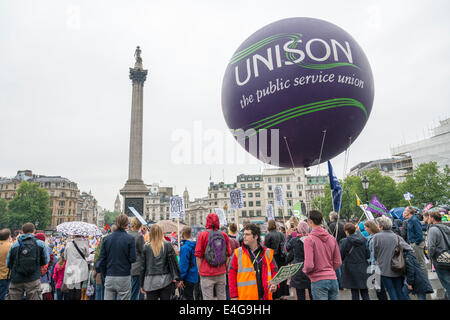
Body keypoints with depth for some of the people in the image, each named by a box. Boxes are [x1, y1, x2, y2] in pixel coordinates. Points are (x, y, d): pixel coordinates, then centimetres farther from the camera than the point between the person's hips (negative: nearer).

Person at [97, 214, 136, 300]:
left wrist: (104, 273, 15)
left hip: (109, 277, 4)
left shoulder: (106, 238, 1)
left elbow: (101, 259, 4)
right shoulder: (130, 239, -10)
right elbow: (133, 259, -10)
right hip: (124, 277, -3)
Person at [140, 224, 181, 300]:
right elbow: (174, 263, -3)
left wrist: (142, 284, 11)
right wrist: (177, 279, 4)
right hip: (166, 281, 0)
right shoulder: (168, 245, -3)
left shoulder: (146, 247, -2)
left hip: (150, 281, 0)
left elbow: (143, 266, 2)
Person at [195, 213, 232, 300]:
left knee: (208, 298, 6)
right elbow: (228, 255, 5)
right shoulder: (224, 235, -1)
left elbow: (199, 256, -7)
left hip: (207, 274, -3)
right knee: (222, 297, 15)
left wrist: (200, 270, 6)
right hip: (221, 273, 3)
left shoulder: (203, 235, -9)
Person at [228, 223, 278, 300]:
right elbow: (232, 274, 0)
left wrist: (274, 284, -8)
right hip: (245, 297, -2)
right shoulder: (238, 253, 0)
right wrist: (234, 296, -4)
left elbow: (274, 271, 11)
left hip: (265, 296, 2)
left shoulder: (267, 253, 5)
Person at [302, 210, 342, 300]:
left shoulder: (309, 239, -14)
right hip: (333, 279, 5)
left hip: (318, 281, -5)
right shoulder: (332, 238, 3)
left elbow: (309, 265, -17)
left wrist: (305, 270, 4)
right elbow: (338, 262, 6)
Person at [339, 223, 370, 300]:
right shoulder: (363, 240, 0)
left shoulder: (344, 241, -13)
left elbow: (340, 256, -10)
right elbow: (368, 255, 4)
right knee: (365, 293, 13)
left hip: (351, 270, -4)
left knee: (355, 294, 7)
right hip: (363, 269, 4)